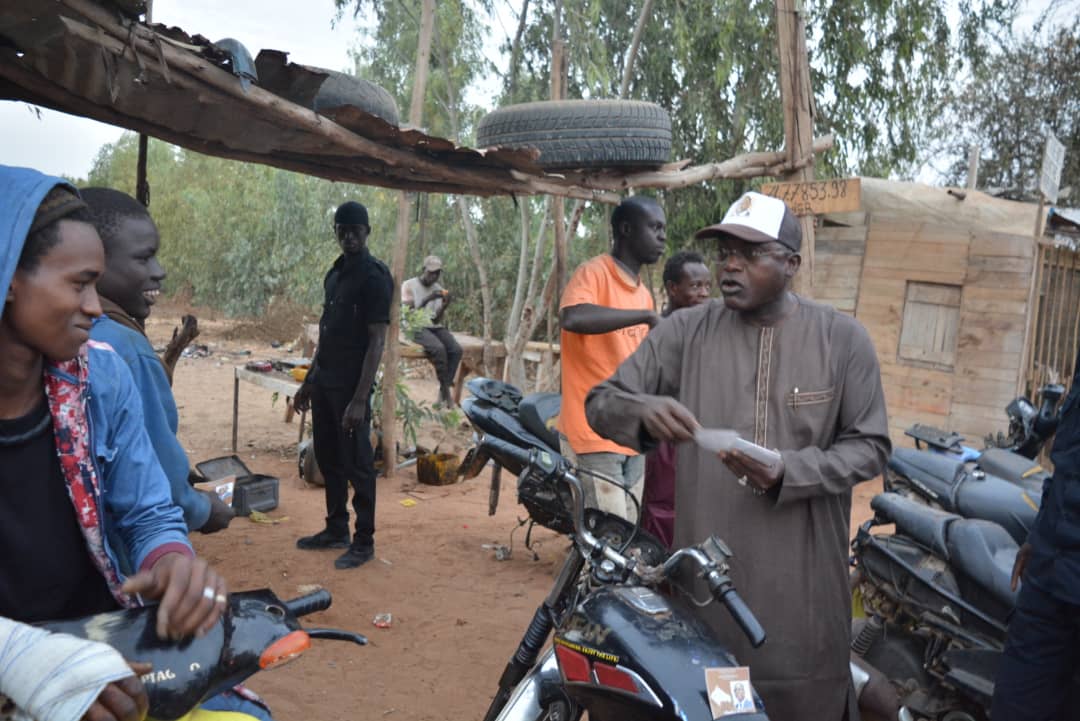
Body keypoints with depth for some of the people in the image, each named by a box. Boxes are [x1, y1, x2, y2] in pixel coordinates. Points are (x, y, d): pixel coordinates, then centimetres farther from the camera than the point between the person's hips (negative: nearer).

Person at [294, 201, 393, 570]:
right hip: (325, 380, 8)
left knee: (357, 463, -1)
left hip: (352, 383, -8)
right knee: (328, 457, 15)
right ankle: (336, 529, 29)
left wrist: (360, 398, -21)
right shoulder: (335, 273, 14)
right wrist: (309, 381, 17)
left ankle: (364, 542, 11)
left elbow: (376, 341, -16)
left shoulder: (374, 276, -12)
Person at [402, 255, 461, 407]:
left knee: (456, 350, -23)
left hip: (434, 327, 5)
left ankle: (443, 390, -17)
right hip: (416, 327, -5)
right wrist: (427, 299, -20)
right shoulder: (409, 285, -3)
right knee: (439, 348, -33)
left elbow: (436, 320, 6)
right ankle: (446, 388, -19)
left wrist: (445, 306, -13)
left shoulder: (438, 289, 11)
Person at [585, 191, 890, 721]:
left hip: (802, 576, 0)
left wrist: (786, 473, -17)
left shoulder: (842, 338, -1)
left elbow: (869, 446, 0)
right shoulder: (685, 331, -1)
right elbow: (601, 403, -1)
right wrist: (643, 411, -25)